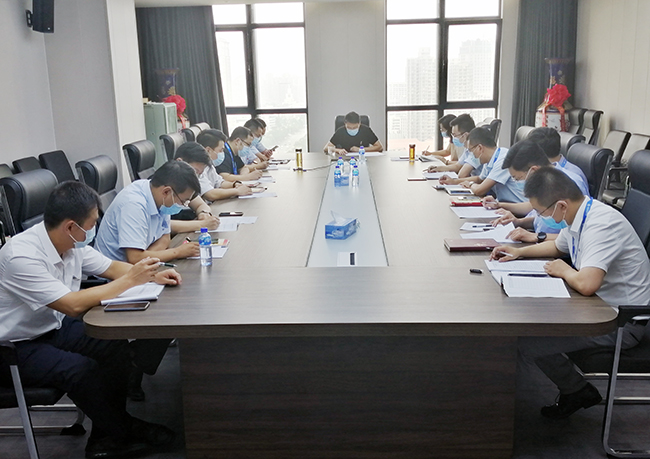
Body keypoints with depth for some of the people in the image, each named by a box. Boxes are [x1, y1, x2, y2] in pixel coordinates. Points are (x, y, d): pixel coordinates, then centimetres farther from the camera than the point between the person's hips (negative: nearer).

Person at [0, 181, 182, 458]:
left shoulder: (72, 244, -5)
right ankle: (124, 433, -3)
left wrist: (152, 276, -12)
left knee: (118, 347, -12)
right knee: (83, 370, -28)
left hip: (53, 327, 8)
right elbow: (73, 305, -34)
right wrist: (130, 280, -27)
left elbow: (111, 267, 7)